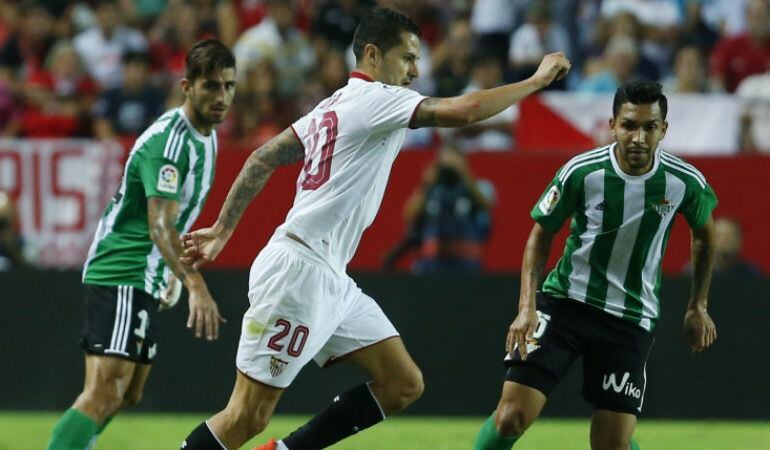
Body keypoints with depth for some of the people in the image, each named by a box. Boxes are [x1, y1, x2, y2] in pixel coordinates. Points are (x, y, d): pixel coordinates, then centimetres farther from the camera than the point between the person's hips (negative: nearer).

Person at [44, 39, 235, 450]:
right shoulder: (170, 139, -20)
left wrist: (173, 274, 27)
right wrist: (196, 285, -42)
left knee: (126, 396, 17)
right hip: (120, 276, -11)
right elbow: (160, 225, -30)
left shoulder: (206, 138, 12)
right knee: (104, 393, -23)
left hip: (142, 280, 11)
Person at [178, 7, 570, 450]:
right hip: (299, 269, -10)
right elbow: (463, 111, -22)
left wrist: (222, 230, 21)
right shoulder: (375, 98, -10)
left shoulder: (336, 105, 18)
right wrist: (537, 80, -13)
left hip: (329, 280, 10)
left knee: (404, 385, 5)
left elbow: (262, 159, 20)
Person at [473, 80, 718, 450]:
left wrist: (698, 306, 15)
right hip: (564, 303, -1)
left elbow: (704, 234, 14)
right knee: (512, 416, -16)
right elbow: (541, 235, 0)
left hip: (631, 319, 1)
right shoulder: (580, 172, -14)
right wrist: (527, 306, -12)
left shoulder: (686, 183, -8)